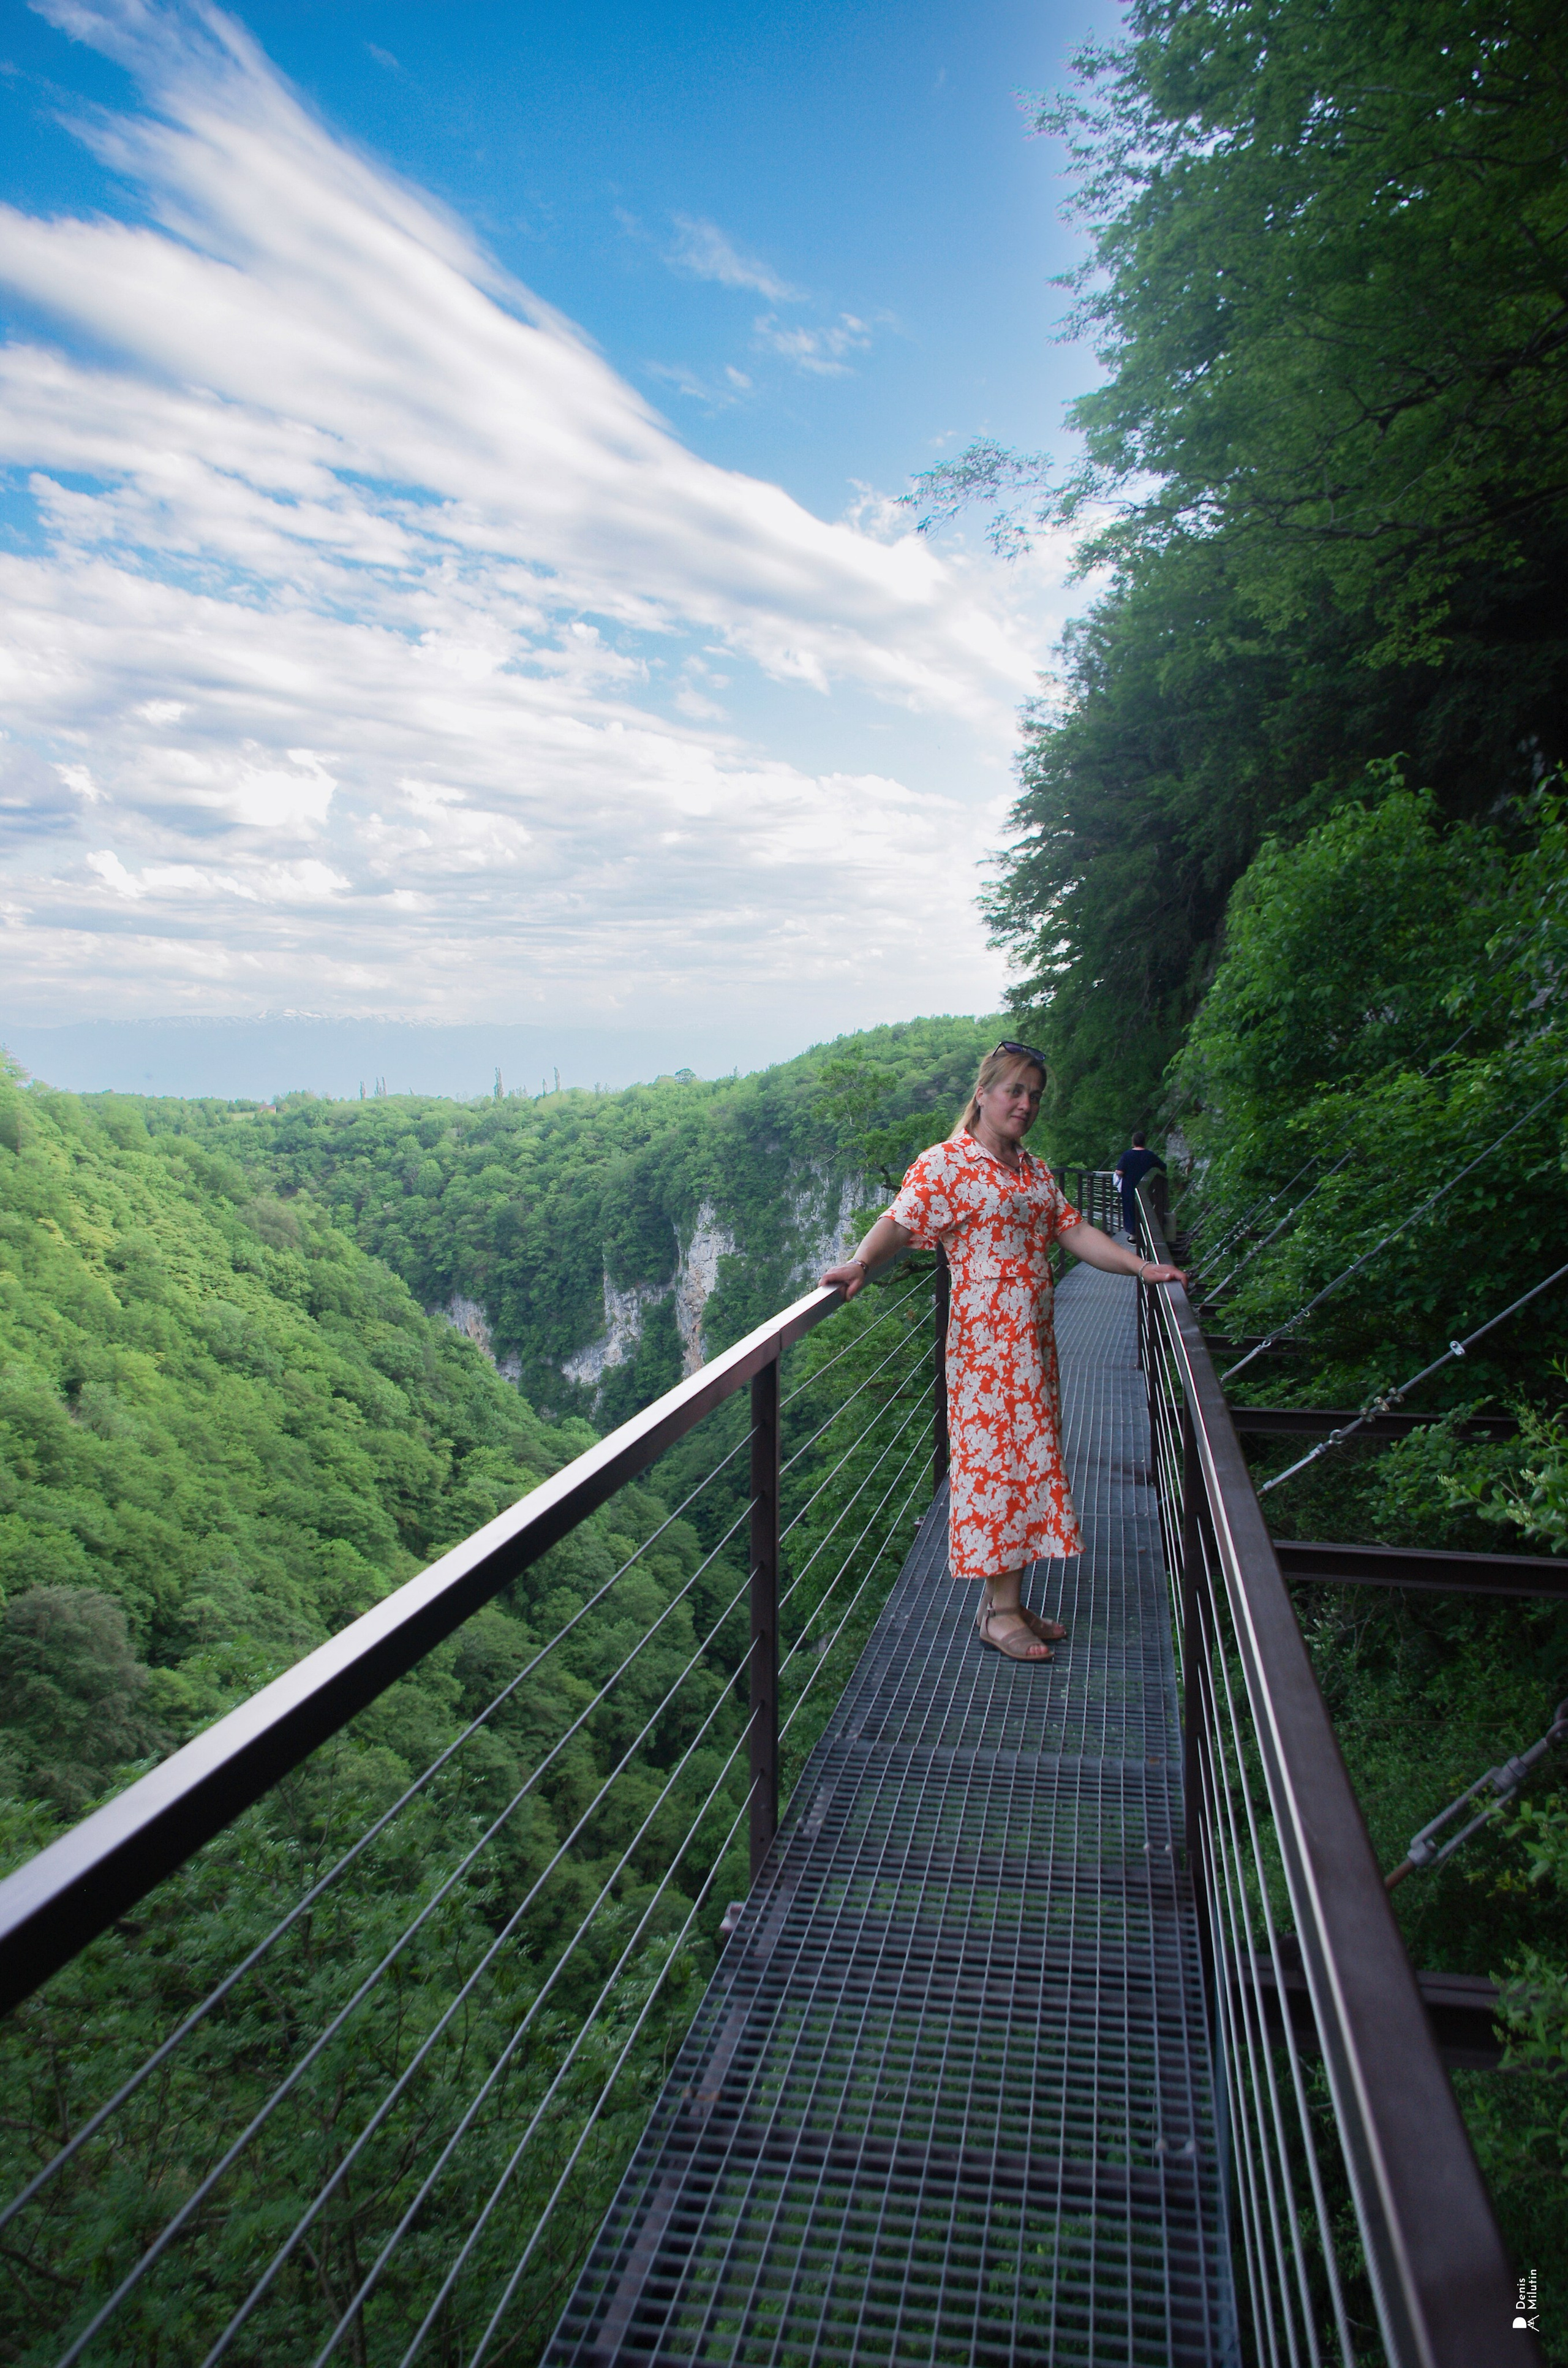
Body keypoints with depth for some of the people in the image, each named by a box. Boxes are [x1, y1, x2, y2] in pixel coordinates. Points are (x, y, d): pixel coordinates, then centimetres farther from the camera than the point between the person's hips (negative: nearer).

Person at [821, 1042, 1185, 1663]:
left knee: (1024, 1454, 10)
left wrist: (1142, 1267, 5)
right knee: (995, 1455, -5)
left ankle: (1004, 1599, 20)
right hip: (986, 1337, -8)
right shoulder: (946, 1163, -7)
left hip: (1033, 1337, 8)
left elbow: (1075, 1232, 14)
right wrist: (861, 1263, -37)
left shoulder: (1034, 1170, 17)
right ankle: (1000, 1611, 5)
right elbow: (900, 1220, -19)